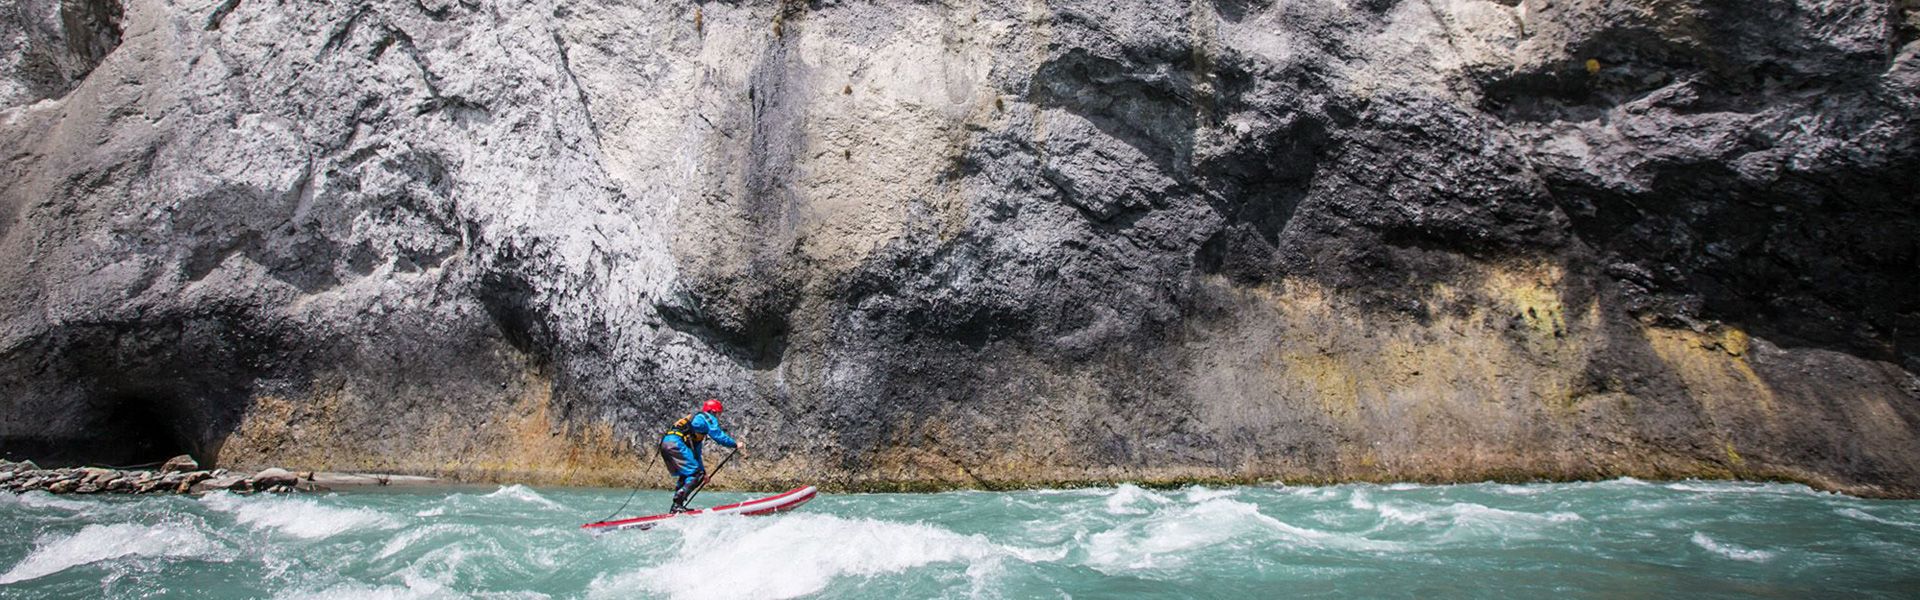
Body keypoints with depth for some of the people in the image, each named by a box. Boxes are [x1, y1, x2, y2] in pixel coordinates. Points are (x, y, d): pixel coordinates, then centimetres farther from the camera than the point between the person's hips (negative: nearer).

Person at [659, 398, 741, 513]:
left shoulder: (695, 419, 35)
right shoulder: (708, 418, 8)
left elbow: (695, 451, 39)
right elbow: (719, 436, -3)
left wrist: (702, 470, 40)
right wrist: (735, 445, 12)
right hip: (675, 443, -10)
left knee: (686, 475, 19)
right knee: (696, 474, -9)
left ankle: (675, 507, 13)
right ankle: (677, 504, -19)